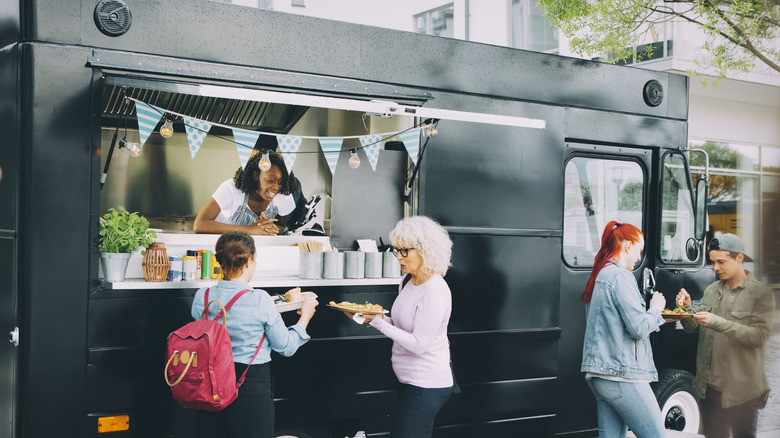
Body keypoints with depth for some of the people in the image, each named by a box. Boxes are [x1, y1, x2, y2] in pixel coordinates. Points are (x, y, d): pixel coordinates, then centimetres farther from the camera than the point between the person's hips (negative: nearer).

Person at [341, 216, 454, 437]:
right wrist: (370, 317, 1)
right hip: (411, 381, 9)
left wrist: (376, 321, -22)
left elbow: (418, 345, -22)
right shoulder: (408, 283, 9)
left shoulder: (434, 291, -20)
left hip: (426, 385, -9)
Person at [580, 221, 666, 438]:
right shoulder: (620, 277, -13)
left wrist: (654, 314, 16)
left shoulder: (599, 277, 17)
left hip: (599, 375, 10)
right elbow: (639, 328, -16)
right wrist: (656, 310, 3)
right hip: (623, 374, -9)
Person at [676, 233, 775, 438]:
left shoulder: (761, 294, -6)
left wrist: (717, 323, -25)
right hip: (710, 386, 5)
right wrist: (687, 309, -8)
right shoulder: (711, 291, 11)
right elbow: (693, 328, 13)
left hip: (742, 390, -5)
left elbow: (759, 336, -17)